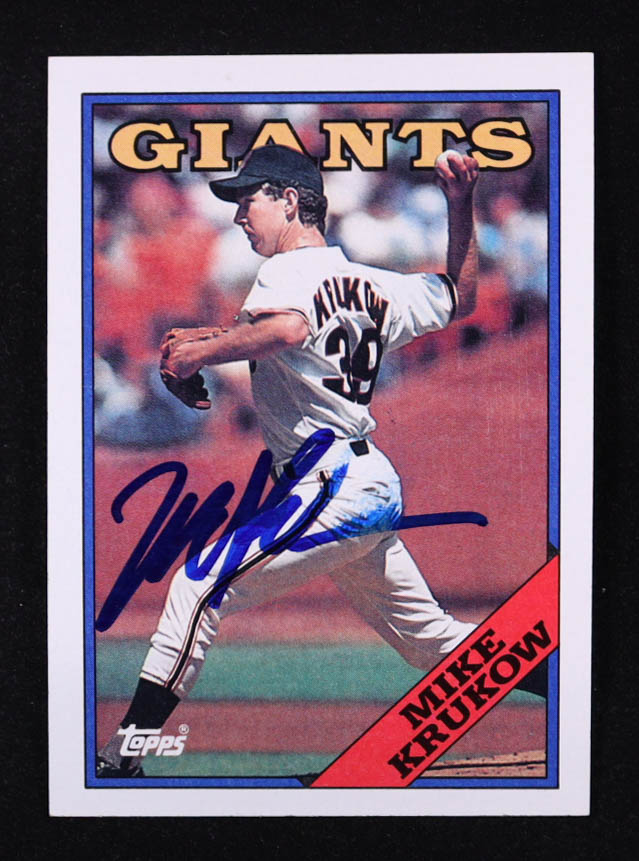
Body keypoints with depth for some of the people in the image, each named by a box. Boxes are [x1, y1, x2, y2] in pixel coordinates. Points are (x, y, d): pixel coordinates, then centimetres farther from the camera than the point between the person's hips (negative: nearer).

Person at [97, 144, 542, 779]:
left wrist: (198, 353, -20)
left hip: (332, 487, -9)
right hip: (378, 485, 9)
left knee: (200, 587, -10)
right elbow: (461, 297, 29)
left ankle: (120, 759, -11)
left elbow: (288, 327, -32)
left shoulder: (290, 269, -8)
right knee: (431, 639, 18)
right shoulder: (370, 286, 17)